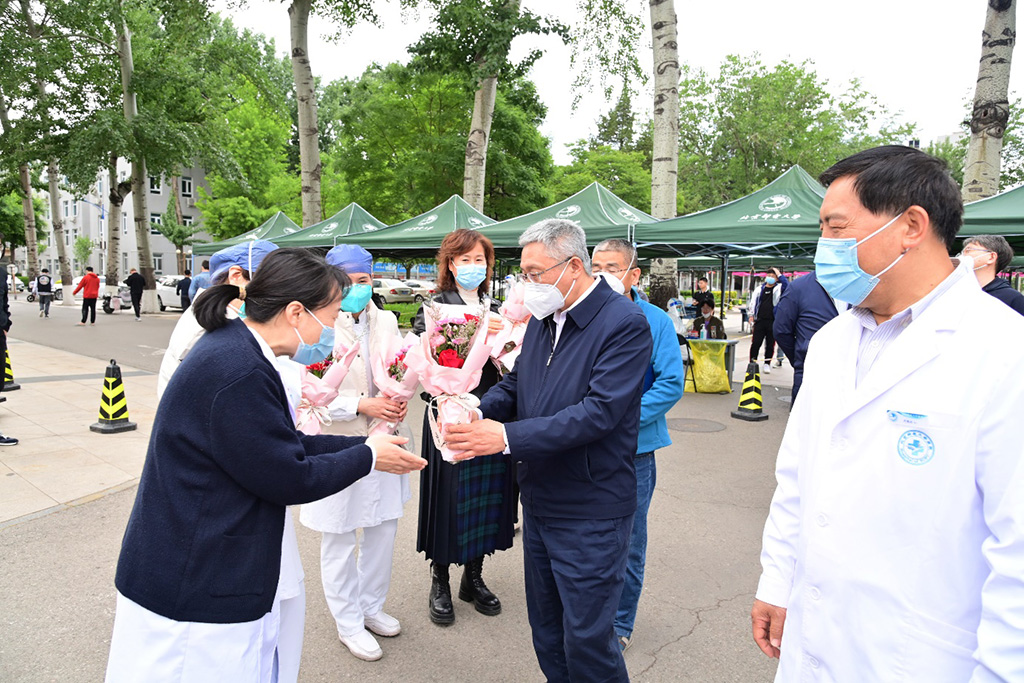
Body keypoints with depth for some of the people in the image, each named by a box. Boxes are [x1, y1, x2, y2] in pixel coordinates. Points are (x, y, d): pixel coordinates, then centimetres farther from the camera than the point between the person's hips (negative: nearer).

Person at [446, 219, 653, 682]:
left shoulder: (625, 323, -17)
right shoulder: (542, 320, 8)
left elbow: (599, 412, -26)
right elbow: (513, 384, 12)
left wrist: (507, 436, -29)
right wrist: (477, 412, -10)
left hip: (590, 515, -8)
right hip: (539, 503, 8)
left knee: (587, 643, 5)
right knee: (546, 631, 22)